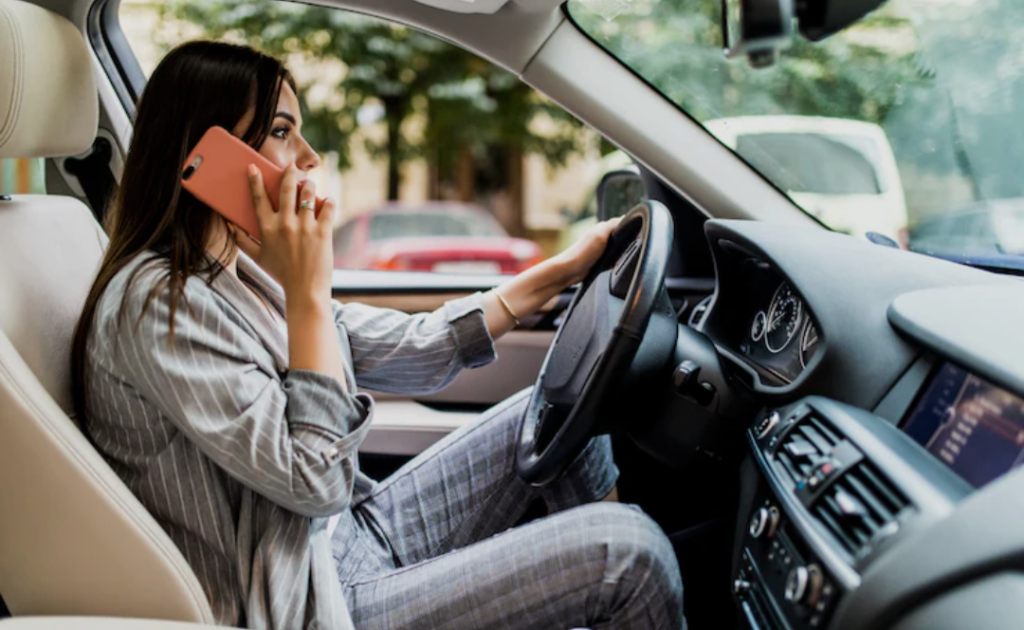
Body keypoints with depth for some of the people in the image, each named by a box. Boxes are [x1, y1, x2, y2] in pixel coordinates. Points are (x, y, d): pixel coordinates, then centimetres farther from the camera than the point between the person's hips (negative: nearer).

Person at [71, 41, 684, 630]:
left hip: (356, 540, 10)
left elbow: (410, 349, 12)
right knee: (627, 550, -17)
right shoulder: (158, 303, -20)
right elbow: (313, 481, -24)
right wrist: (307, 290, -22)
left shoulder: (239, 275, 8)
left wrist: (564, 269, 15)